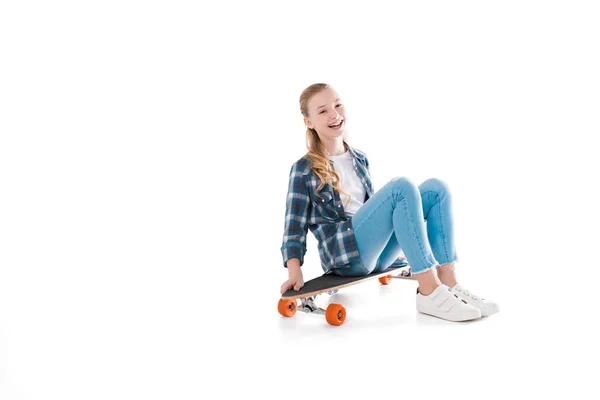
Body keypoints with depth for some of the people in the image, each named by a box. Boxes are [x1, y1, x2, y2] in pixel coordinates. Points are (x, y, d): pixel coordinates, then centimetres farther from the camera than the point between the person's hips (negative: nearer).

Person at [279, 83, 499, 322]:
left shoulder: (360, 159, 19)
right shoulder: (304, 170, 0)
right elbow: (295, 226, -3)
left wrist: (395, 247, 28)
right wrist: (295, 272, -16)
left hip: (376, 252, 7)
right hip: (345, 253, -7)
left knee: (436, 188, -10)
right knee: (402, 187, -27)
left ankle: (448, 284, -19)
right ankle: (429, 292, -33)